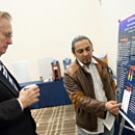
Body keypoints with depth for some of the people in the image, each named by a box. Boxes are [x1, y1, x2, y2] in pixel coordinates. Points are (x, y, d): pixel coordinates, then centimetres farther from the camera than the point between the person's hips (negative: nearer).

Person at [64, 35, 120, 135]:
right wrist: (104, 106, -31)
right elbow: (78, 99, -21)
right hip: (89, 124, -4)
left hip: (108, 119, 4)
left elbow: (111, 85, 10)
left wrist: (113, 104, -4)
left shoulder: (102, 64, -1)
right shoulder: (70, 74, -16)